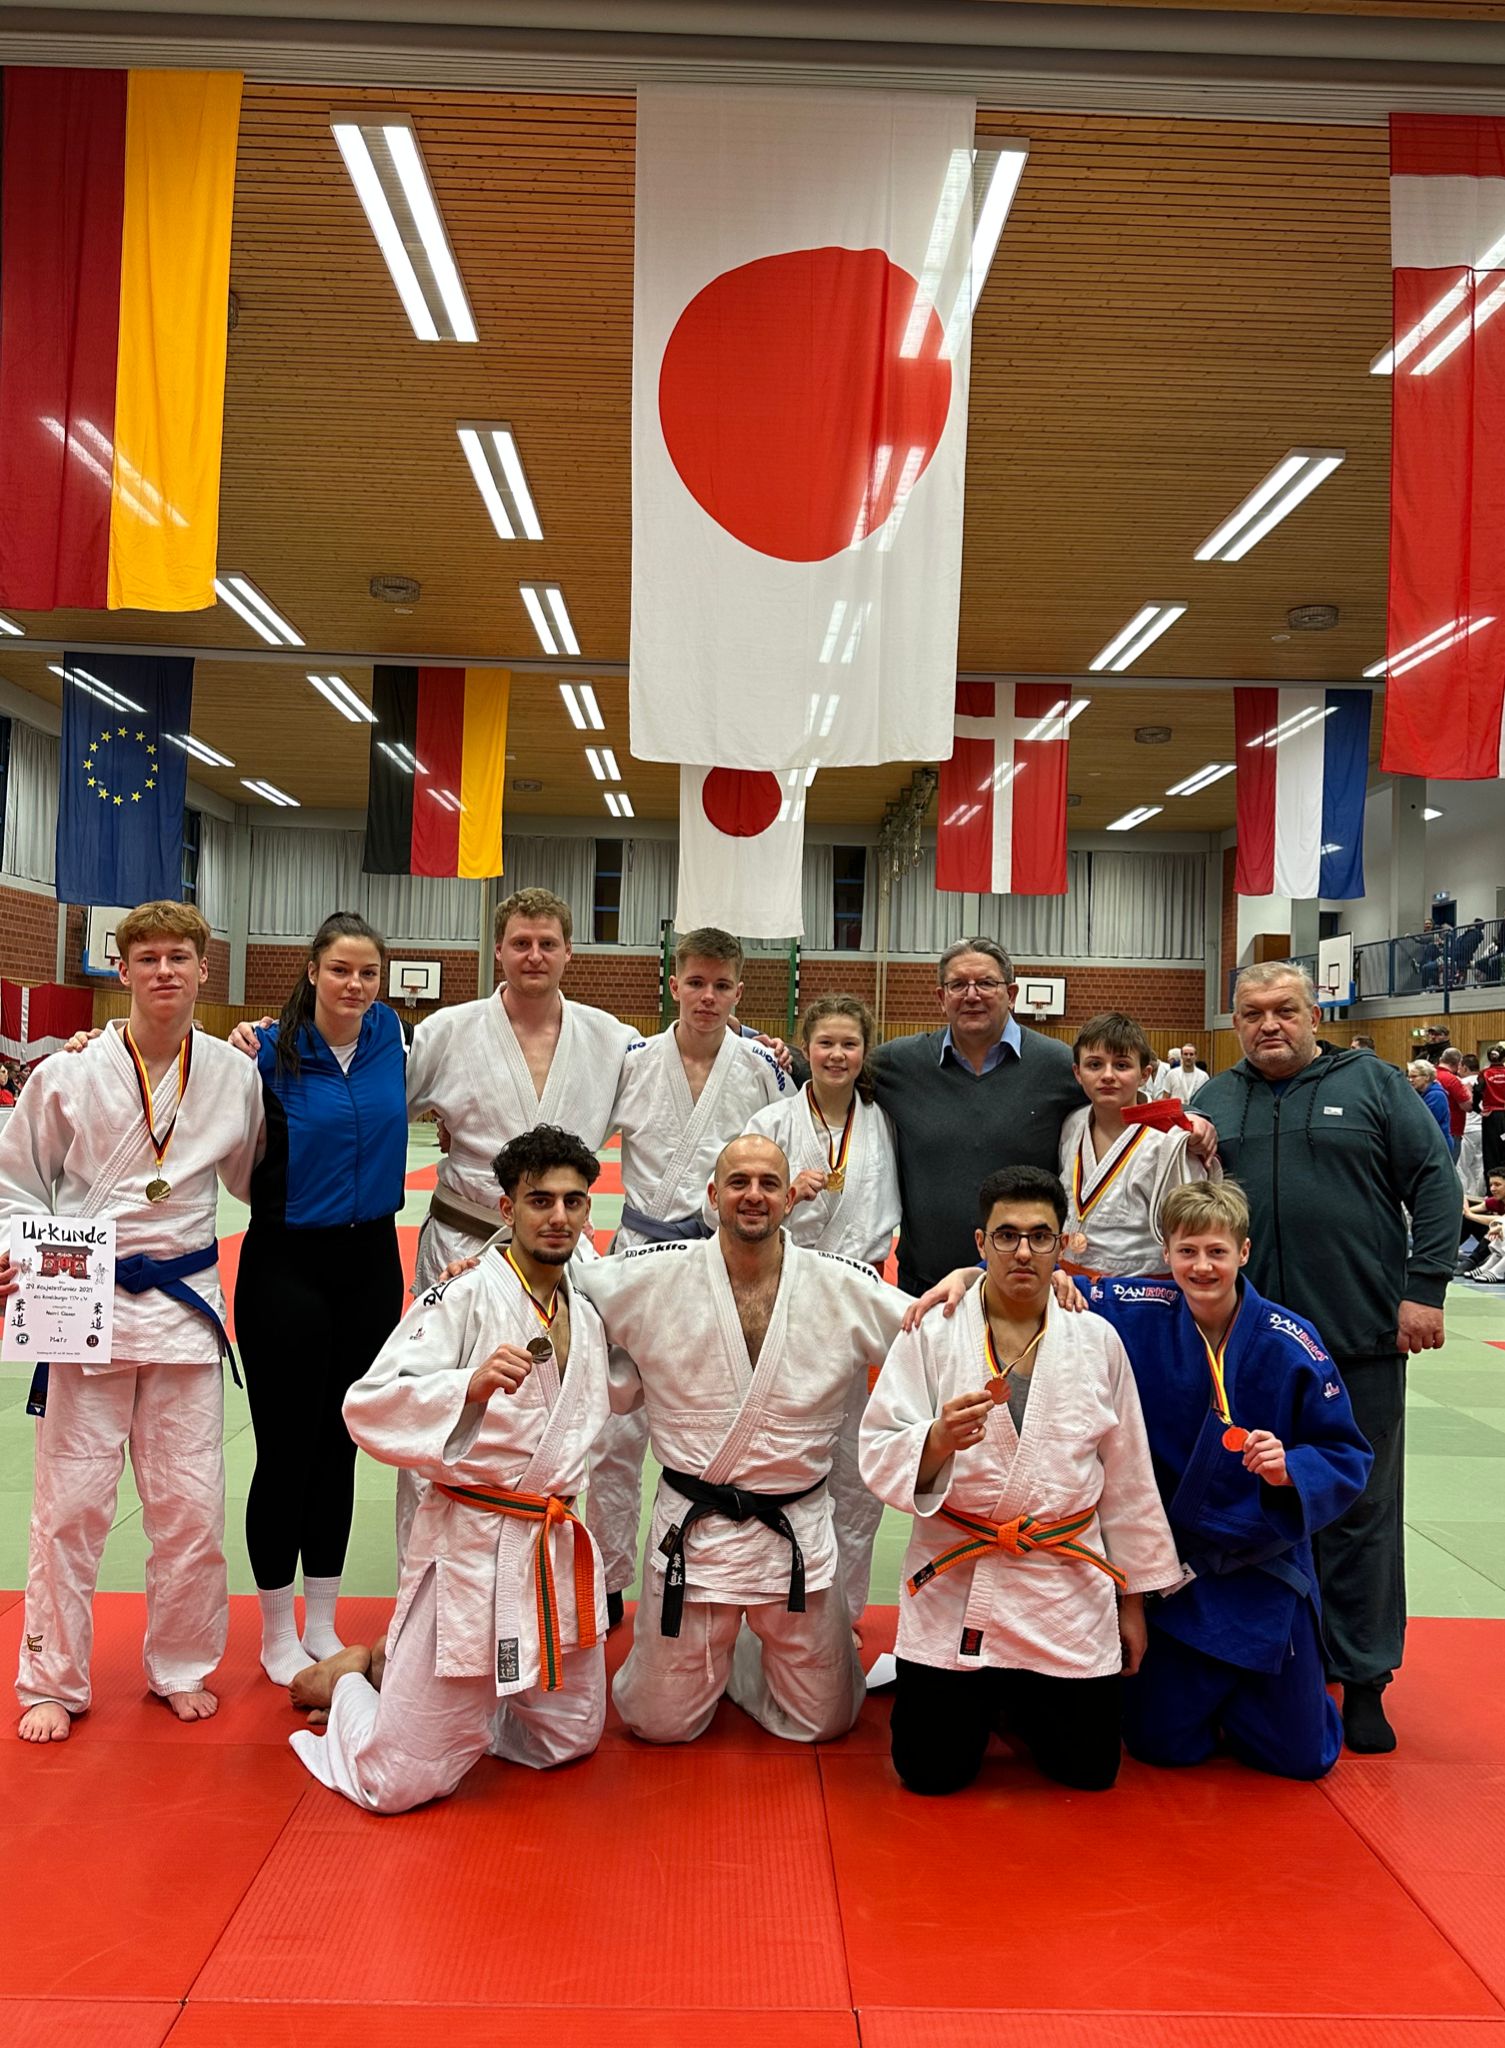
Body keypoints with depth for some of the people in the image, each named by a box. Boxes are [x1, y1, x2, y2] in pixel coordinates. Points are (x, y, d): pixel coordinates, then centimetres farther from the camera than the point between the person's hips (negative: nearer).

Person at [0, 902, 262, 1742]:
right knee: (72, 1500, 5)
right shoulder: (70, 1075, -4)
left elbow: (252, 1179, 15)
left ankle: (182, 1667, 28)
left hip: (186, 1301, 2)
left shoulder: (234, 1074, 1)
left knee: (191, 1503, 7)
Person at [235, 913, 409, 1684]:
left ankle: (322, 1625, 29)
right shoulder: (272, 1052, -11)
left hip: (369, 1262, 4)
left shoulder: (390, 1036, 0)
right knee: (287, 1449, 3)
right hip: (286, 1266, -4)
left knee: (338, 1445, 14)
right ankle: (277, 1635, 23)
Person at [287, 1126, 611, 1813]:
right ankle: (345, 1682, 29)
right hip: (471, 1544, -7)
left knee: (569, 1740, 20)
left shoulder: (586, 1317, 10)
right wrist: (472, 1385, -35)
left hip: (556, 1545, 7)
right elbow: (369, 1408, -23)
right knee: (400, 1783, -4)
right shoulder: (464, 1298, -14)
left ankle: (395, 1678, 35)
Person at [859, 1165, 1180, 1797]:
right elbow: (880, 1458, -9)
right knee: (932, 1772, 4)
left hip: (1069, 1590, 2)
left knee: (1088, 1770, 9)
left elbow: (1127, 1478, 9)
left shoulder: (1097, 1341, 1)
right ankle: (979, 1697, 36)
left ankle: (1019, 1698, 39)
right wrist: (939, 1439, -30)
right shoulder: (931, 1335, -6)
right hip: (954, 1584, -1)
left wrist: (1133, 1598, 12)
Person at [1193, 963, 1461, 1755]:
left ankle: (1362, 1679, 19)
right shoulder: (1213, 1101, 11)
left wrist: (1424, 1288, -7)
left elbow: (1435, 1182, 0)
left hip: (1360, 1340, -2)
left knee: (1360, 1511, 6)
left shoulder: (1374, 1086, 3)